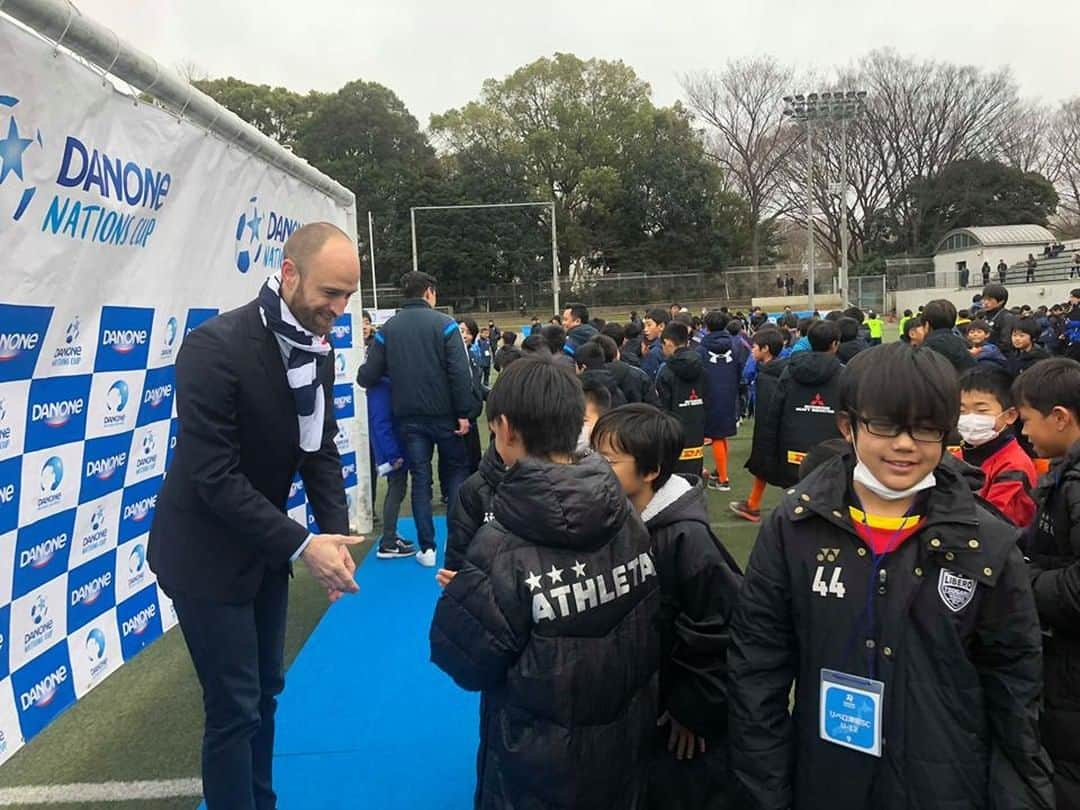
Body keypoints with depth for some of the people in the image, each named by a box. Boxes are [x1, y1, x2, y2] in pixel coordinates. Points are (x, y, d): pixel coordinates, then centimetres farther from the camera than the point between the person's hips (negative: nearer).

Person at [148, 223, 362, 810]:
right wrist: (301, 545, -27)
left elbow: (320, 451, 2)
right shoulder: (215, 347, -25)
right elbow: (214, 477, -26)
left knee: (264, 692, 19)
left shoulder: (317, 351, -2)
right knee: (235, 709, 2)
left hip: (262, 549, 7)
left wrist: (336, 533, -12)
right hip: (208, 555, -7)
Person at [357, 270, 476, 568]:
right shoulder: (444, 324, -6)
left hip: (409, 418, 2)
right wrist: (464, 412, -11)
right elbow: (460, 372, -15)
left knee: (420, 479, 9)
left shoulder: (387, 328, 3)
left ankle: (427, 548, 10)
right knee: (456, 472, 13)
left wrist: (361, 374, 21)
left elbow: (368, 377, -2)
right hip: (444, 414, -2)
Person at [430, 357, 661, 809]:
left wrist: (466, 596, 0)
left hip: (540, 770, -4)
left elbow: (464, 662, -18)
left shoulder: (503, 549, -27)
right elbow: (651, 633, -3)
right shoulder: (629, 521, -11)